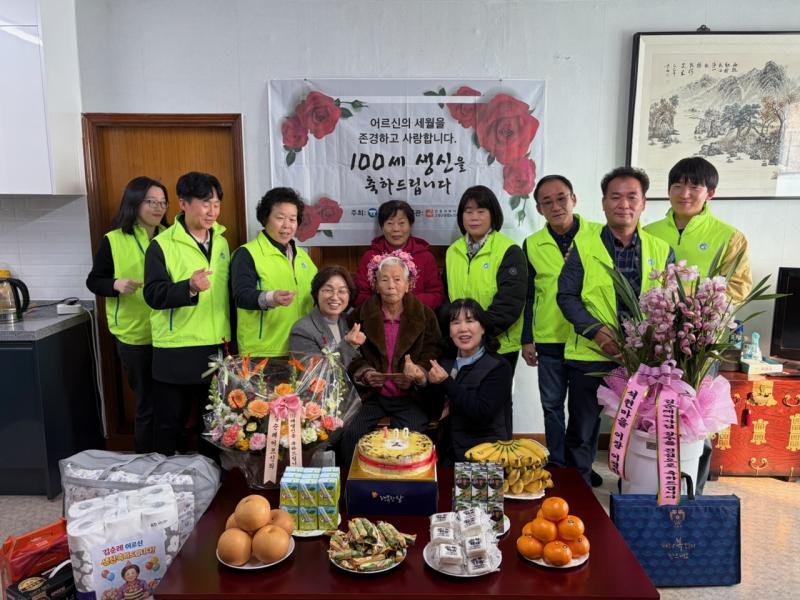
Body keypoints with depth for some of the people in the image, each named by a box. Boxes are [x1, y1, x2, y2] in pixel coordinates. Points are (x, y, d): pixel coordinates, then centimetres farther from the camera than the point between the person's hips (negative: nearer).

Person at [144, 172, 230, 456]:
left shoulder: (221, 242, 9)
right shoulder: (162, 245, -8)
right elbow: (153, 294, -16)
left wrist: (231, 337, 15)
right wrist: (189, 287, -33)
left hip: (217, 349, 5)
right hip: (176, 351, -5)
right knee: (171, 422, 8)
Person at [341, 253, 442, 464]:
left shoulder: (424, 315, 5)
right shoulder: (362, 315, 8)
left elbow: (433, 354, 1)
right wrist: (365, 373, -12)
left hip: (411, 397, -1)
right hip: (371, 396, 1)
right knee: (351, 434, -22)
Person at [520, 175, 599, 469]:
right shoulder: (532, 244, 2)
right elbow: (528, 295, 6)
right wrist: (527, 339, 4)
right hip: (549, 340, 2)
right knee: (552, 405, 13)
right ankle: (557, 463, 29)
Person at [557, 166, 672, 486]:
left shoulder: (661, 250, 4)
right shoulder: (583, 247, -2)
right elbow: (566, 295, -4)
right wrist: (597, 331, -17)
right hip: (589, 355, -1)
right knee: (582, 429, 11)